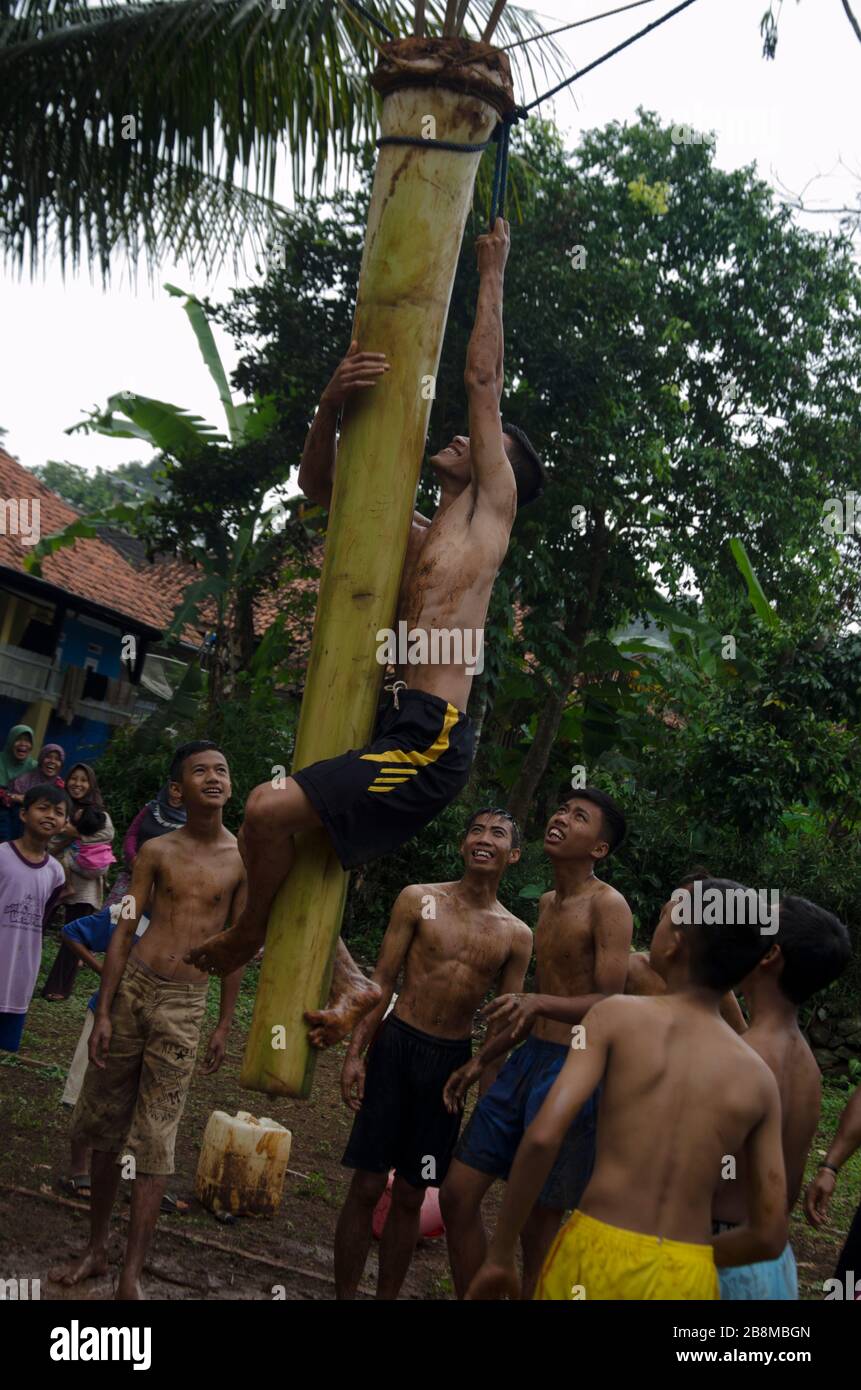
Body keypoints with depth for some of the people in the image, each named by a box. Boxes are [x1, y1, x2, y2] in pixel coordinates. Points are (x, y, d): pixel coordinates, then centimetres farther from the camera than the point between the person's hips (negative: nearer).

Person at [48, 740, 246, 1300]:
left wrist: (225, 1025, 3)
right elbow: (125, 932, 2)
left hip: (185, 1005, -2)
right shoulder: (157, 851, 1)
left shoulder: (243, 860, -1)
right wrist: (104, 1011, -3)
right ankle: (96, 1249, 26)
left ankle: (132, 1276, 0)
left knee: (156, 1139, -5)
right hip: (133, 987, 2)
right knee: (105, 1126, 10)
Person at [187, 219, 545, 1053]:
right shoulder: (414, 538, 25)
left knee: (269, 810, -20)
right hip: (394, 731, 9)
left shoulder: (489, 514, 7)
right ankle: (348, 980, 10)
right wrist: (332, 403, 6)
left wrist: (492, 274, 17)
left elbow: (483, 381, 9)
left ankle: (251, 933, 7)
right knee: (278, 835, 7)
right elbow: (318, 484, 23)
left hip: (430, 738, -9)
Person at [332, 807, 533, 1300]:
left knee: (411, 1195, 10)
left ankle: (388, 1295, 24)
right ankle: (345, 1294, 15)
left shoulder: (517, 936, 3)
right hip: (396, 1044, -1)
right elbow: (383, 980, 0)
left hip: (452, 1060, 1)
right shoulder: (419, 900, 0)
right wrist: (355, 1053, -5)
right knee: (367, 1186, 2)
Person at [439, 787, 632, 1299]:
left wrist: (539, 1002, -35)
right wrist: (481, 1060, 23)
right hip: (528, 1060, 8)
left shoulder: (608, 905, -12)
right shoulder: (548, 905, 14)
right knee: (457, 1196, 9)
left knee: (538, 1228, 0)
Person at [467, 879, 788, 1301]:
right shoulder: (759, 1078, 6)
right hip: (684, 1285, 3)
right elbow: (770, 1235, 8)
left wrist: (499, 1255, -2)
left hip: (594, 1259, -2)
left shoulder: (615, 1015, -2)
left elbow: (542, 1137, -13)